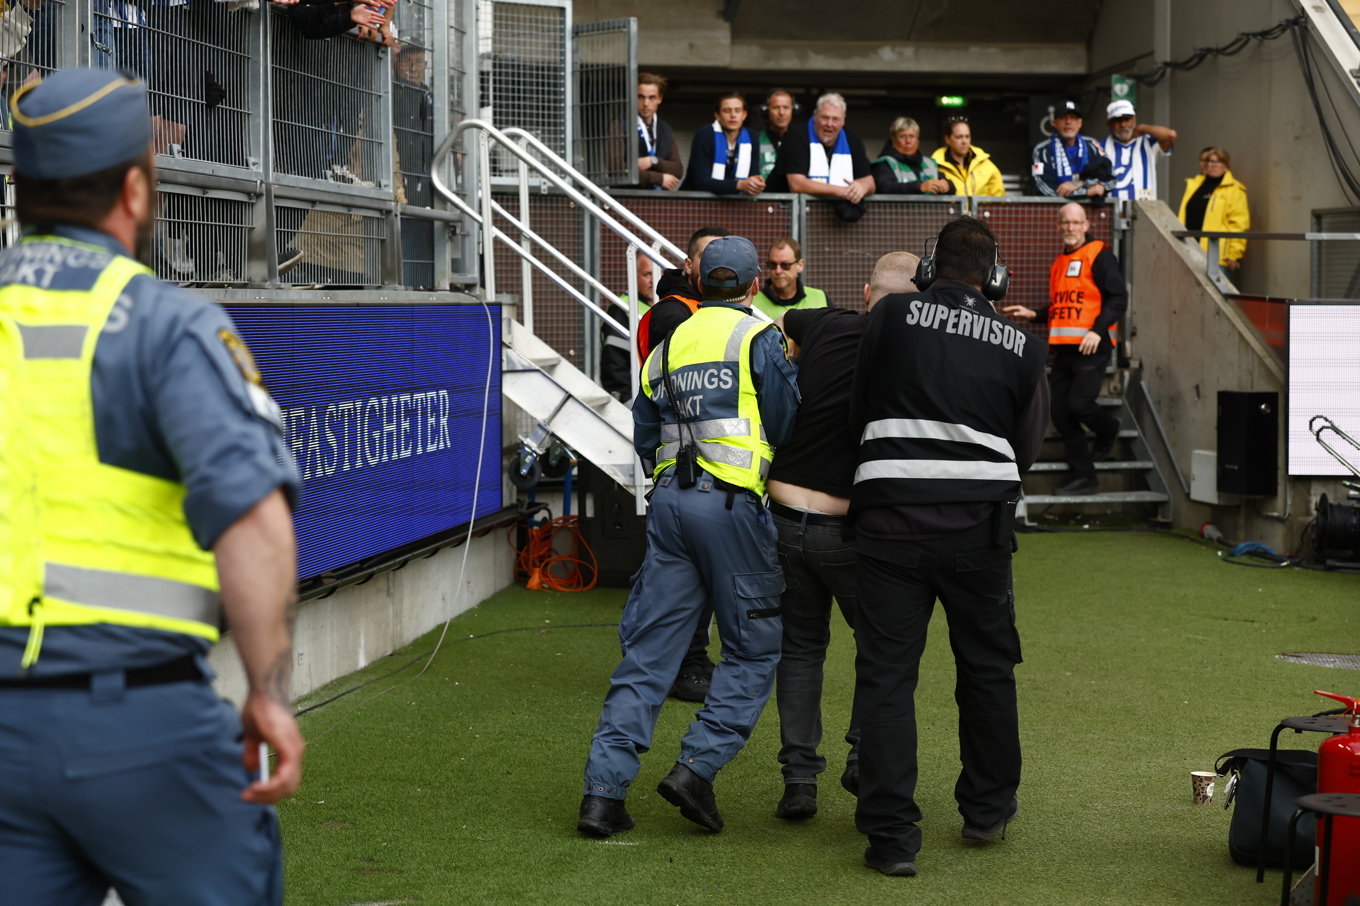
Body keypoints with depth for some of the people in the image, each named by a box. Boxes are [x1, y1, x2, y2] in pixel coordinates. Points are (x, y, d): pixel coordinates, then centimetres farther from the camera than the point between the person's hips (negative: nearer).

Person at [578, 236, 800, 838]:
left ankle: (604, 790, -1)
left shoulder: (668, 344, 18)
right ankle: (697, 767, -6)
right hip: (730, 502, -5)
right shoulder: (759, 338, 0)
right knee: (755, 649, 7)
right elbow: (787, 426, -4)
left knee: (648, 652, 6)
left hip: (668, 498, 5)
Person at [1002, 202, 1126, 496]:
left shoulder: (1099, 255, -4)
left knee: (1079, 403, -18)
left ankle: (1108, 431, 17)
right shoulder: (1058, 263, 20)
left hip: (1091, 347, -8)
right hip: (1063, 348, 8)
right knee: (1061, 414, 2)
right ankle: (1083, 477, 9)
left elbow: (1118, 299, -10)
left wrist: (1098, 331, -20)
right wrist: (1032, 315, 16)